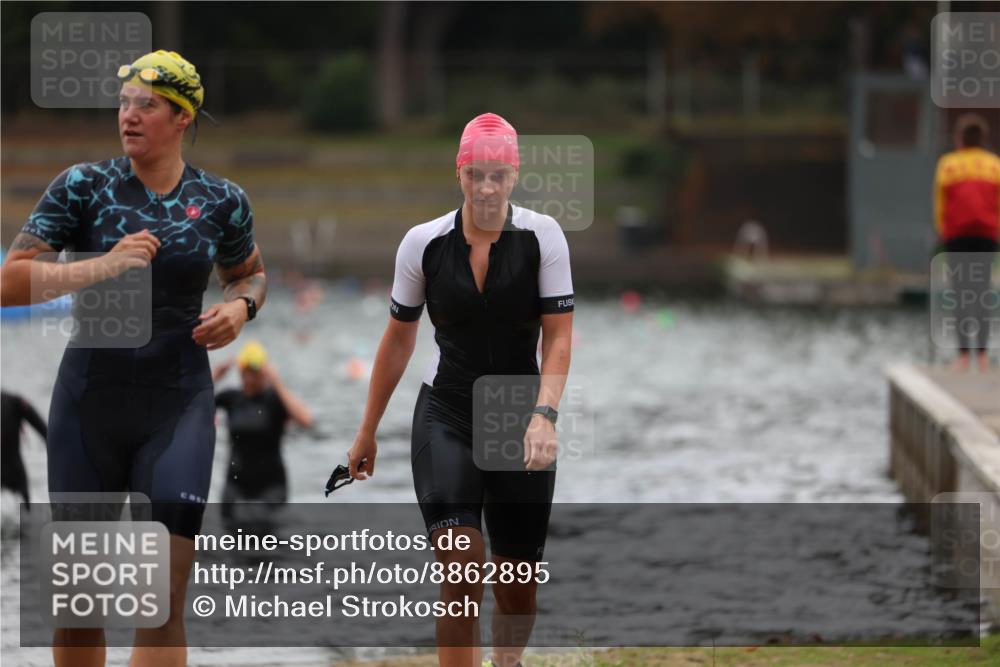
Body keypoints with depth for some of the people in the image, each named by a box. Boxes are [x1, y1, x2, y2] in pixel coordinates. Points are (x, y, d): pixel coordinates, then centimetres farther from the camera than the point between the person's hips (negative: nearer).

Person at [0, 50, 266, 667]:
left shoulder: (222, 201, 3)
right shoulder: (84, 187, -2)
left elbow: (251, 273, 23)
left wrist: (241, 306, 0)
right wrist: (104, 266, -20)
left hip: (179, 405, 0)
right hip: (90, 401, 0)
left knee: (164, 604, -10)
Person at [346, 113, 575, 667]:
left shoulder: (542, 236, -7)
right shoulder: (423, 243, -4)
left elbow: (558, 336, -8)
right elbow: (398, 339, 8)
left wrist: (544, 414, -23)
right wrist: (368, 432, 13)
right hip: (445, 417, -1)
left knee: (516, 585, 5)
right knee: (460, 571, -18)